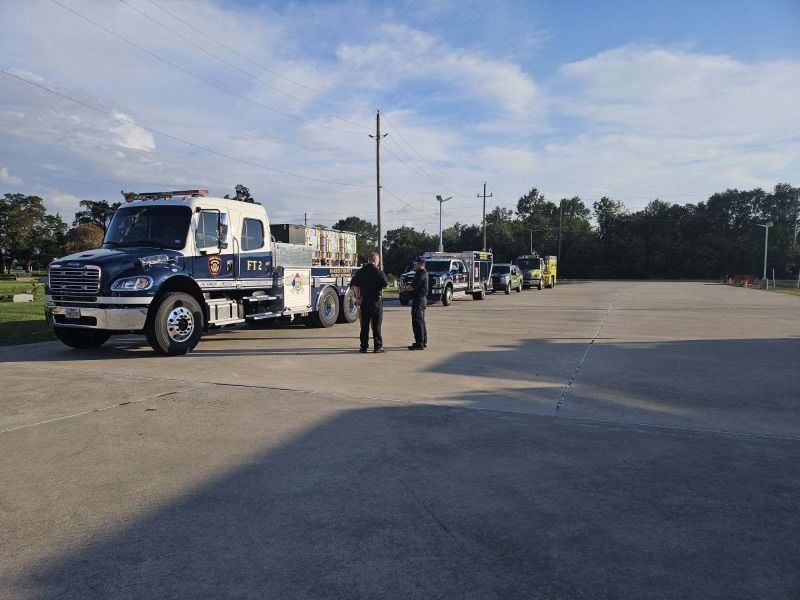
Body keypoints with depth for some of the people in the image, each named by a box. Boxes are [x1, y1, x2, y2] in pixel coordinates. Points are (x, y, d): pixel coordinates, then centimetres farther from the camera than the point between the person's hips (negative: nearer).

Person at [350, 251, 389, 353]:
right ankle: (377, 346, 2)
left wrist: (358, 297, 15)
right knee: (376, 325, 1)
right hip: (376, 300, -4)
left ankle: (364, 347, 10)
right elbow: (386, 284, -9)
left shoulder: (360, 271, 5)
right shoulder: (378, 271, -10)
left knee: (364, 325, 9)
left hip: (364, 301, 4)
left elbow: (354, 285, 7)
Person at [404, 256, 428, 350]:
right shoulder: (423, 273, 17)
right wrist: (409, 286, 3)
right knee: (421, 321, 17)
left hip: (419, 299, -11)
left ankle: (419, 343, -11)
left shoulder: (421, 274, -17)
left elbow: (413, 287, -20)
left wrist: (407, 287, 0)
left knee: (417, 321, -11)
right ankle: (423, 341, 26)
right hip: (422, 299, 11)